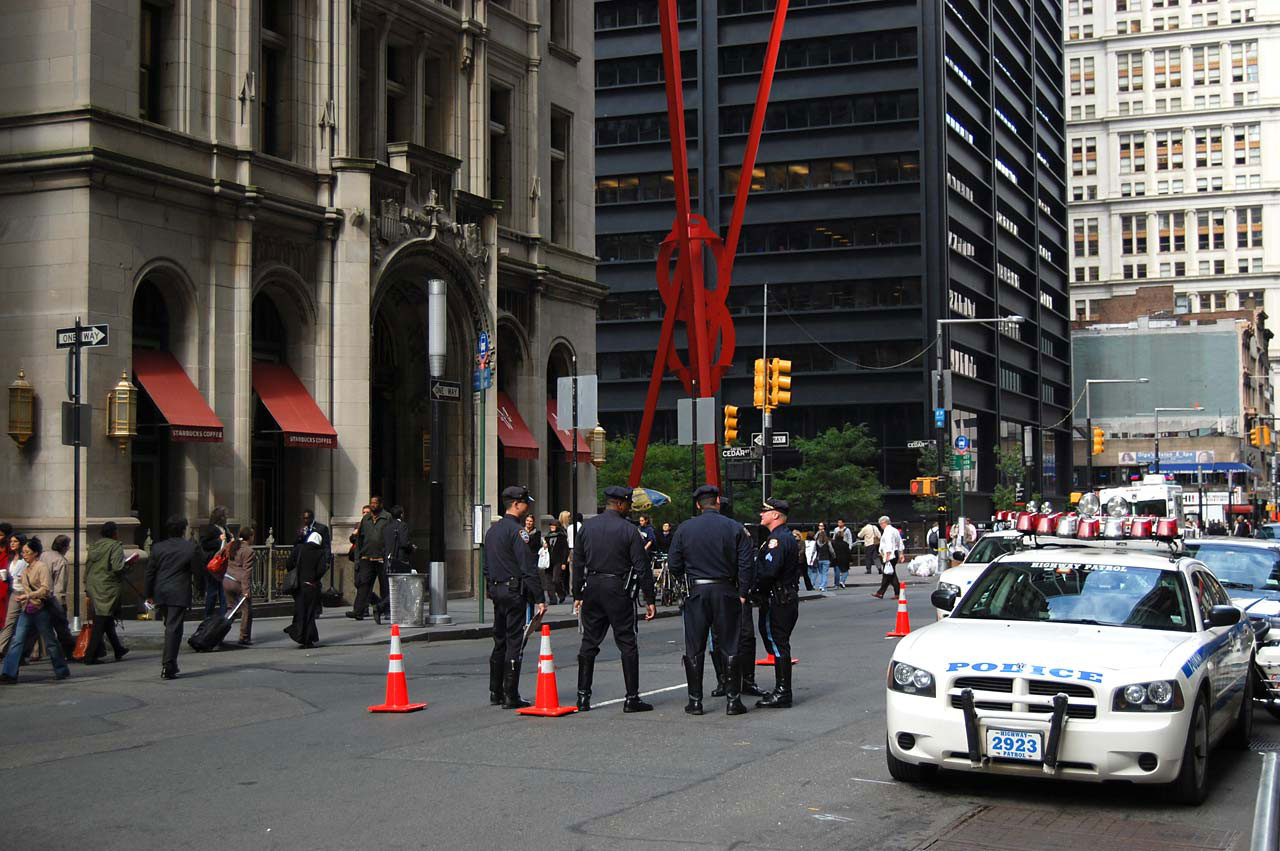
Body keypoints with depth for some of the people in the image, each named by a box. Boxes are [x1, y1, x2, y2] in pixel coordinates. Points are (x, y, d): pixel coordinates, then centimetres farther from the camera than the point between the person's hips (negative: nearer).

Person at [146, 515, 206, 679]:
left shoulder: (157, 548, 7)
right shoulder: (192, 548, -5)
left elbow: (150, 572, 10)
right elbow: (199, 571, -2)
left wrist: (148, 594, 16)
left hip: (160, 594, 5)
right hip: (179, 594, -5)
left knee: (169, 626, 18)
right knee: (174, 628, -4)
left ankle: (169, 662, 20)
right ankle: (168, 666, -8)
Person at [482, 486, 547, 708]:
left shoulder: (492, 530, 15)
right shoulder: (517, 531, -13)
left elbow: (487, 565, 19)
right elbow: (528, 568, -18)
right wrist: (539, 599, -18)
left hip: (496, 591, 9)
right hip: (515, 592, -9)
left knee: (500, 642, 14)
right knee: (515, 643, -5)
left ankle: (495, 693, 18)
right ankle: (510, 696, -4)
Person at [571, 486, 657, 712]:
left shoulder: (587, 526, 6)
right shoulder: (629, 530, -8)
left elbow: (577, 563, 8)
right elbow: (642, 567, -9)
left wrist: (578, 595, 14)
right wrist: (649, 600, -5)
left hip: (592, 588, 4)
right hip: (618, 590, -4)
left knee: (589, 642, 10)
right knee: (627, 643, 2)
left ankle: (583, 697, 9)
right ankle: (632, 698, 1)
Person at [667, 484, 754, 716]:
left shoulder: (684, 529, 0)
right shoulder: (734, 528, -3)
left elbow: (674, 565, 2)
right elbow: (746, 565, -6)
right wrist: (742, 593, 2)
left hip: (697, 592, 1)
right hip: (726, 591, -1)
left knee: (694, 649, 8)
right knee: (729, 647, 6)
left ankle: (695, 700, 9)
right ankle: (733, 700, 6)